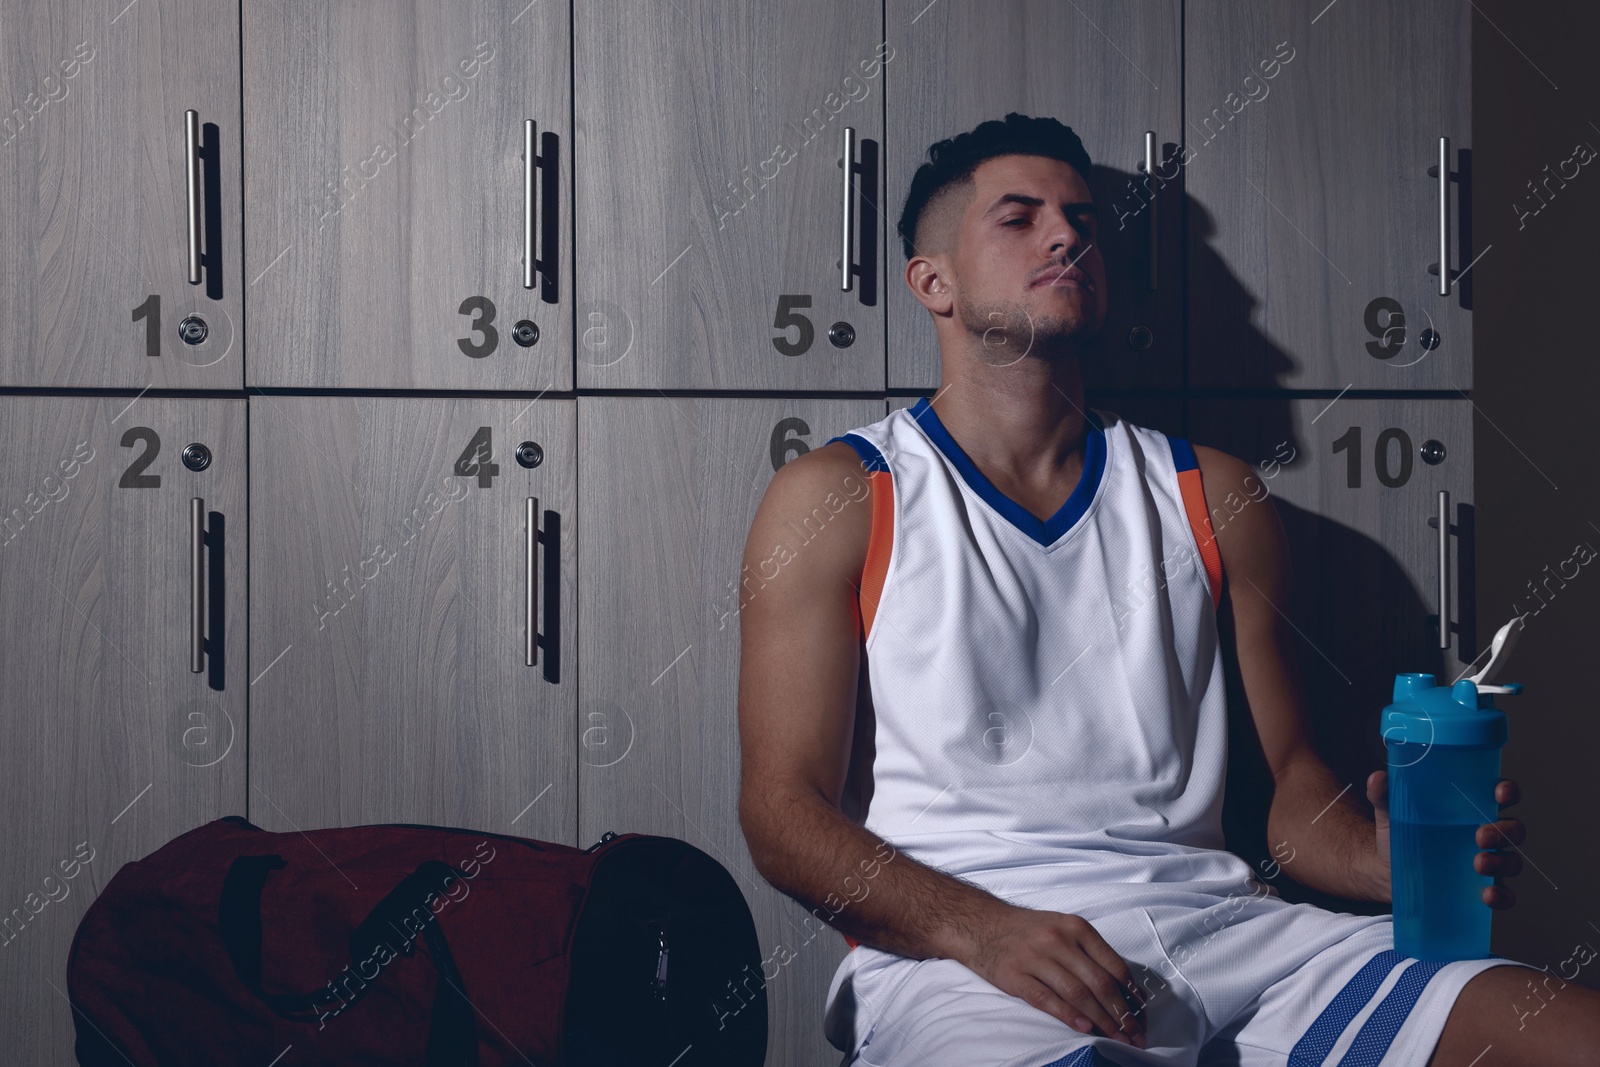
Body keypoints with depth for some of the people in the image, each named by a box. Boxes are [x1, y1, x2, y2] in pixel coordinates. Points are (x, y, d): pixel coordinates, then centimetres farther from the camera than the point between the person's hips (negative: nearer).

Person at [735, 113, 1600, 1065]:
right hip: (953, 963, -4)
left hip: (1218, 928, 4)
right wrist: (985, 929, -18)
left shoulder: (1211, 497, 19)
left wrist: (1399, 860, -6)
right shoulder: (835, 501, 8)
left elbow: (1295, 793, 18)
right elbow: (785, 809, 0)